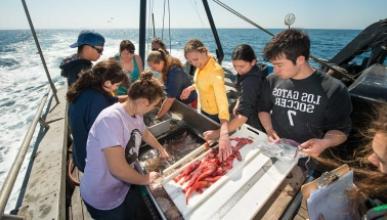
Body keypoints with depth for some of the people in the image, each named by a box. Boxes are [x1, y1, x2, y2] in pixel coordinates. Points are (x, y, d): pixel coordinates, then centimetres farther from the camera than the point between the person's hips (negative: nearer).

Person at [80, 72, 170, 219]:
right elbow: (118, 168, -34)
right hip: (103, 197, -7)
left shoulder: (136, 115, -7)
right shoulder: (111, 119, -34)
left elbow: (145, 134, 16)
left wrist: (161, 149, 25)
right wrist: (145, 179, -17)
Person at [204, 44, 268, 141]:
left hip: (255, 125, -8)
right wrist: (237, 106, -1)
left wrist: (219, 132, -43)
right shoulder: (256, 69, -5)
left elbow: (243, 115, -41)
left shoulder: (251, 81, -34)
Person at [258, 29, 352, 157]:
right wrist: (269, 130, -4)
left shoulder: (333, 90, -9)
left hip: (307, 155, -1)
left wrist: (324, 143, -20)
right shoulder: (273, 81, 0)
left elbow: (340, 130, 0)